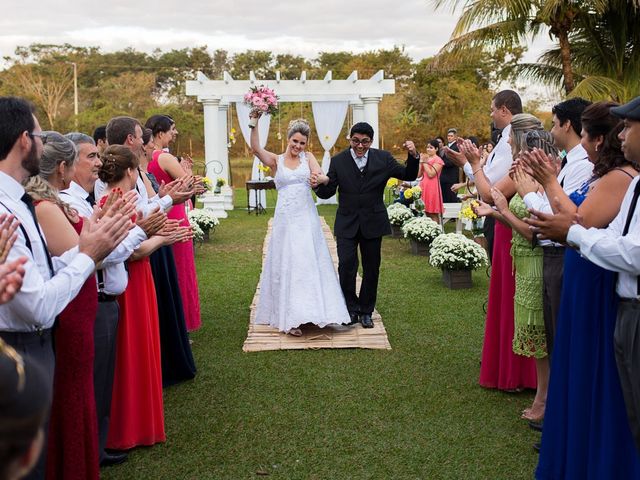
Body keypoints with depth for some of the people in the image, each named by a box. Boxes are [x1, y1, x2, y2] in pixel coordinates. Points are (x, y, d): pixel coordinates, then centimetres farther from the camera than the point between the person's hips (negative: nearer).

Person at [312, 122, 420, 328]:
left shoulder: (383, 158, -3)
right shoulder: (338, 161, -4)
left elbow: (409, 176, 0)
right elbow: (328, 193, -2)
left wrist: (413, 156, -18)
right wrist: (322, 183, -25)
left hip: (373, 223, 1)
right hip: (347, 224, -1)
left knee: (371, 270, 10)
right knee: (346, 268, -9)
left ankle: (365, 311, 27)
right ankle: (351, 309, 12)